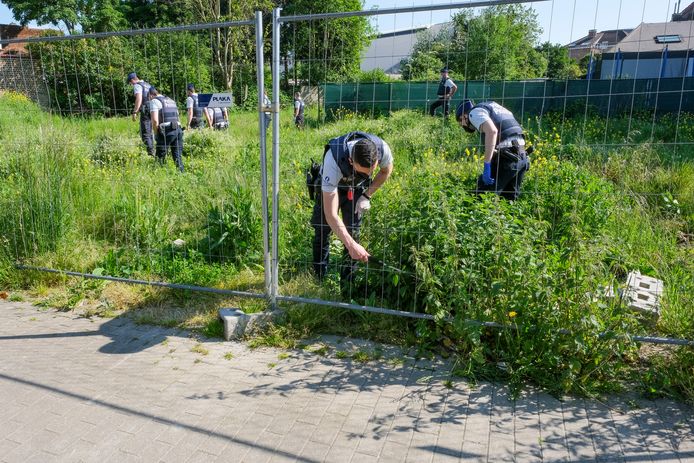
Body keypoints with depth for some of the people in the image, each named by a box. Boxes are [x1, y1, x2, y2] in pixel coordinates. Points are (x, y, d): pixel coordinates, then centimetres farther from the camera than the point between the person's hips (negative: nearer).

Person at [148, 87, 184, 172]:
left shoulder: (154, 101, 2)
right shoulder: (171, 100, 24)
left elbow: (155, 120, -10)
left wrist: (156, 133, 4)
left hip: (166, 131, -6)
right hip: (178, 129, 6)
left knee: (160, 157, 3)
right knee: (178, 156, 6)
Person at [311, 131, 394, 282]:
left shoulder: (382, 149, -35)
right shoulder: (334, 160, -46)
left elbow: (386, 170, -6)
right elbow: (331, 215, -45)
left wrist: (367, 196, -12)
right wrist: (351, 245, -52)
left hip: (356, 188, 2)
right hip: (331, 186, -2)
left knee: (353, 234, -4)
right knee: (322, 231, 1)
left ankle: (347, 283, 10)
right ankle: (319, 280, 20)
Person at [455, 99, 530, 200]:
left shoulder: (474, 112, 0)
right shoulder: (491, 106, 28)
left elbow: (492, 131, -20)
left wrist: (487, 166, -21)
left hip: (507, 157, -9)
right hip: (522, 156, 9)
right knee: (510, 198, 16)